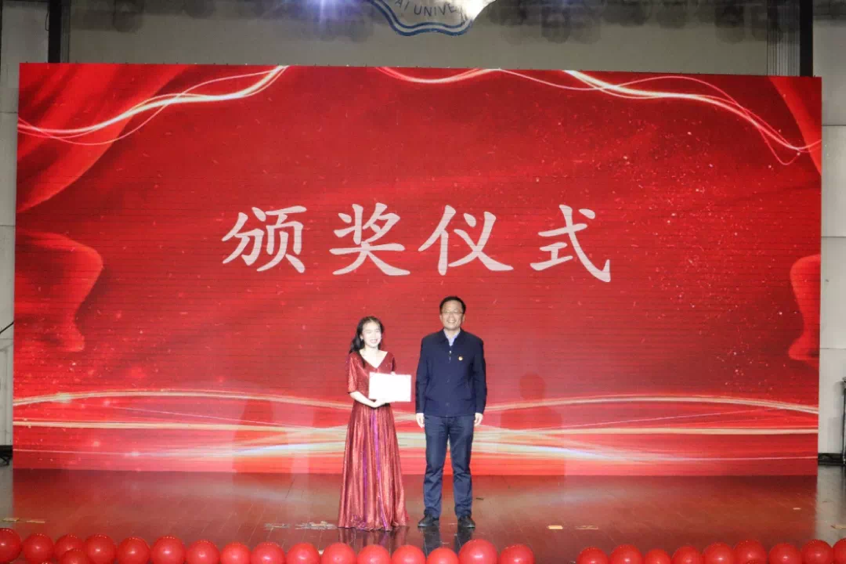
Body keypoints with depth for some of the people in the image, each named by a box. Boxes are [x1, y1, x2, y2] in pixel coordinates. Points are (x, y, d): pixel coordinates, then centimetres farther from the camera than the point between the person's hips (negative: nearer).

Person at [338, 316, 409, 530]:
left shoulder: (389, 358, 10)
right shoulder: (354, 358, -1)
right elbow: (352, 390, -6)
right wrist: (371, 402, -19)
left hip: (384, 416, 3)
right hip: (362, 415, -3)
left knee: (385, 463, 5)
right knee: (362, 463, -1)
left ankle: (386, 513, 14)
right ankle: (363, 515, 7)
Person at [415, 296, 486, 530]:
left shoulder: (474, 343, 4)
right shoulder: (429, 342, 6)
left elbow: (480, 379, 5)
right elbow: (421, 378, 6)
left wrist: (479, 409, -1)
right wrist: (420, 409, 2)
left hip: (463, 414, 0)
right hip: (434, 414, 1)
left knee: (462, 466, 5)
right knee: (433, 466, 4)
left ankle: (464, 514, 13)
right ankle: (431, 513, 12)